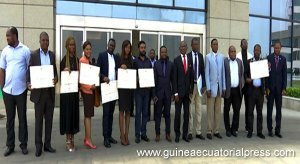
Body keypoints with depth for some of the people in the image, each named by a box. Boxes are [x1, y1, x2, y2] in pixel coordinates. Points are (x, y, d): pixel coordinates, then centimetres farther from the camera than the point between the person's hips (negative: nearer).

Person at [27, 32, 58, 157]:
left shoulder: (52, 55, 9)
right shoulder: (33, 55, -1)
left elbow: (55, 71, 10)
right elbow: (29, 71, -2)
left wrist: (56, 79, -12)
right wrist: (28, 83, -21)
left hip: (50, 91, 3)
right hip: (39, 91, -3)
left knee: (49, 119, 9)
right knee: (38, 120, 5)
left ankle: (47, 144, 19)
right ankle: (38, 146, 14)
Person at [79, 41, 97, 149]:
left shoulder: (89, 60, 15)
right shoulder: (82, 60, -10)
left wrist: (94, 86, 6)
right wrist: (90, 86, -20)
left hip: (91, 90, 9)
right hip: (86, 90, -9)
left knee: (88, 114, 12)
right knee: (88, 115, -7)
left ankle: (86, 138, 20)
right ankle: (88, 140, -1)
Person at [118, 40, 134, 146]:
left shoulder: (131, 60, 11)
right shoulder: (119, 59, -3)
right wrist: (120, 68, -20)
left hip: (130, 87, 5)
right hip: (122, 87, -5)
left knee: (128, 111, 8)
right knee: (122, 111, -1)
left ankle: (126, 135, 15)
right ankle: (122, 135, 4)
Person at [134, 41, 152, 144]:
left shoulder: (149, 61, 11)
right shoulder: (135, 61, 1)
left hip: (147, 90, 3)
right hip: (138, 90, -3)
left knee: (145, 112, 7)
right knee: (138, 112, -1)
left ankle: (144, 133, 16)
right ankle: (137, 134, 6)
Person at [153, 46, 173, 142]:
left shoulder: (170, 64, 4)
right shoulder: (156, 64, -1)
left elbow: (173, 79, 6)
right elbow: (154, 80, -2)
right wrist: (154, 94, -5)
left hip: (168, 93, 1)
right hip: (159, 93, -1)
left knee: (167, 114, 8)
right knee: (158, 114, 5)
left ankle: (168, 134, 16)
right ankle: (157, 134, 14)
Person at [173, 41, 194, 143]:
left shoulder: (190, 60, 9)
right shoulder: (176, 60, -2)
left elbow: (191, 76, 10)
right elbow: (174, 77, -5)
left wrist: (191, 90, 4)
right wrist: (175, 92, -9)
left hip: (187, 90, 3)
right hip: (179, 90, -3)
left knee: (187, 113, 8)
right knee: (177, 113, 2)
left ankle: (185, 134, 18)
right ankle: (177, 134, 14)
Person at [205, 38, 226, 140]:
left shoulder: (221, 57, 8)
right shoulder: (208, 57, -3)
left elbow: (223, 72, 9)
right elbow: (206, 73, -5)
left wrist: (224, 87, 7)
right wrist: (208, 88, -9)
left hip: (219, 86, 4)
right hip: (212, 86, -4)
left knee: (218, 110, 8)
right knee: (210, 110, 0)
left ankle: (216, 130, 16)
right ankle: (209, 131, 8)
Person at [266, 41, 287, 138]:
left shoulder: (283, 59, 6)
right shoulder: (268, 58, -2)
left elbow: (284, 74, 5)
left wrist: (284, 88, 0)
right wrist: (266, 87, -6)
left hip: (279, 87, 2)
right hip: (270, 87, -2)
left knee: (279, 109, 4)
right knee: (269, 109, 4)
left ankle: (277, 130, 11)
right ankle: (270, 129, 11)